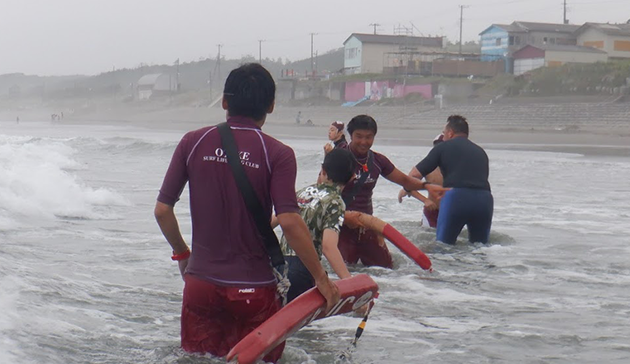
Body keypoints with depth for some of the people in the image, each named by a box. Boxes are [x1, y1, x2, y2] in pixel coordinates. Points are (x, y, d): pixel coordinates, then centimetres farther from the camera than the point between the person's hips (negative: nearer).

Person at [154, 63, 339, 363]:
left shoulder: (193, 143, 0)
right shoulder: (278, 154, -9)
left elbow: (162, 210, 1)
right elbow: (289, 222, -17)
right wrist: (321, 278, -7)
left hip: (200, 284, 3)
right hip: (253, 290, -3)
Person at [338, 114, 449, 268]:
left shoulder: (377, 161, 7)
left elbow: (404, 180, 17)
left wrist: (426, 186, -1)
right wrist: (344, 215, -27)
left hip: (365, 224, 6)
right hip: (342, 225, -6)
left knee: (386, 266, 11)